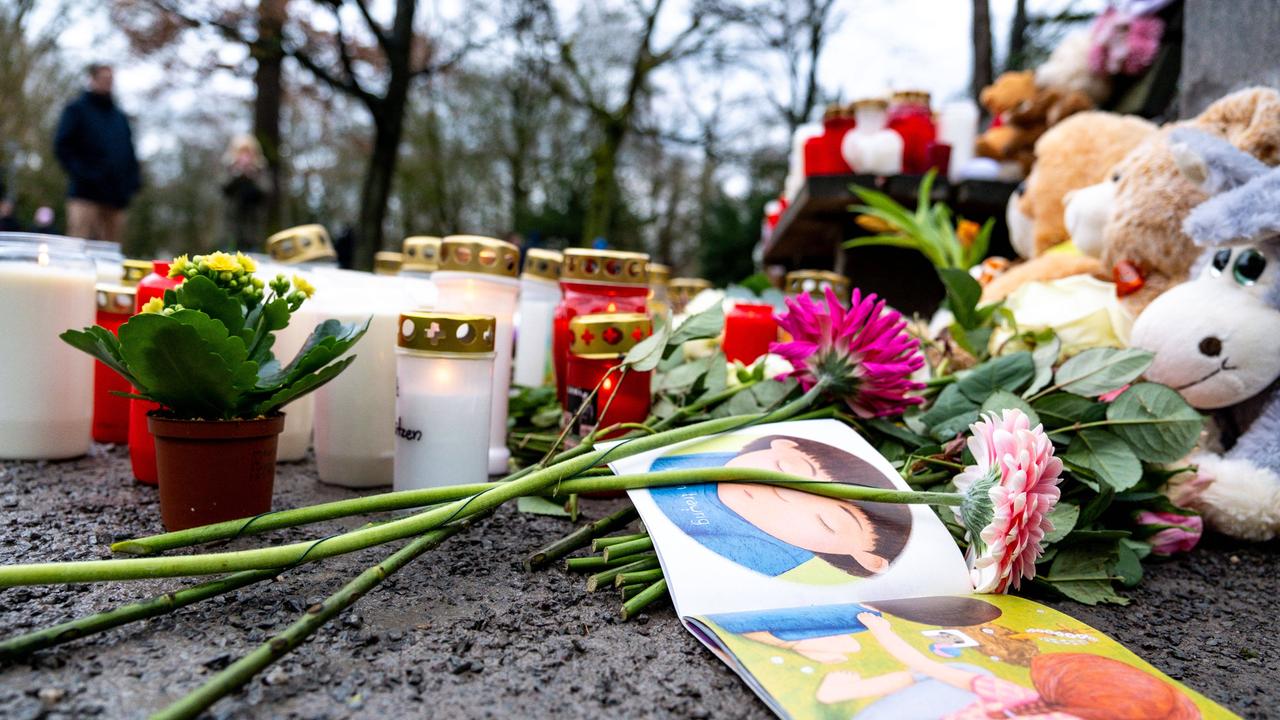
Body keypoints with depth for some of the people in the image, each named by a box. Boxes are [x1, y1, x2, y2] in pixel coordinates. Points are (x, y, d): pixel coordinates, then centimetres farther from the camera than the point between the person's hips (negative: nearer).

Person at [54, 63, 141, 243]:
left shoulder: (120, 117, 22)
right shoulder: (76, 109, 5)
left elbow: (129, 152, 23)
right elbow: (61, 146, -2)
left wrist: (133, 179, 6)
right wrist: (80, 172, -16)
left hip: (116, 195, 5)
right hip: (85, 194, -5)